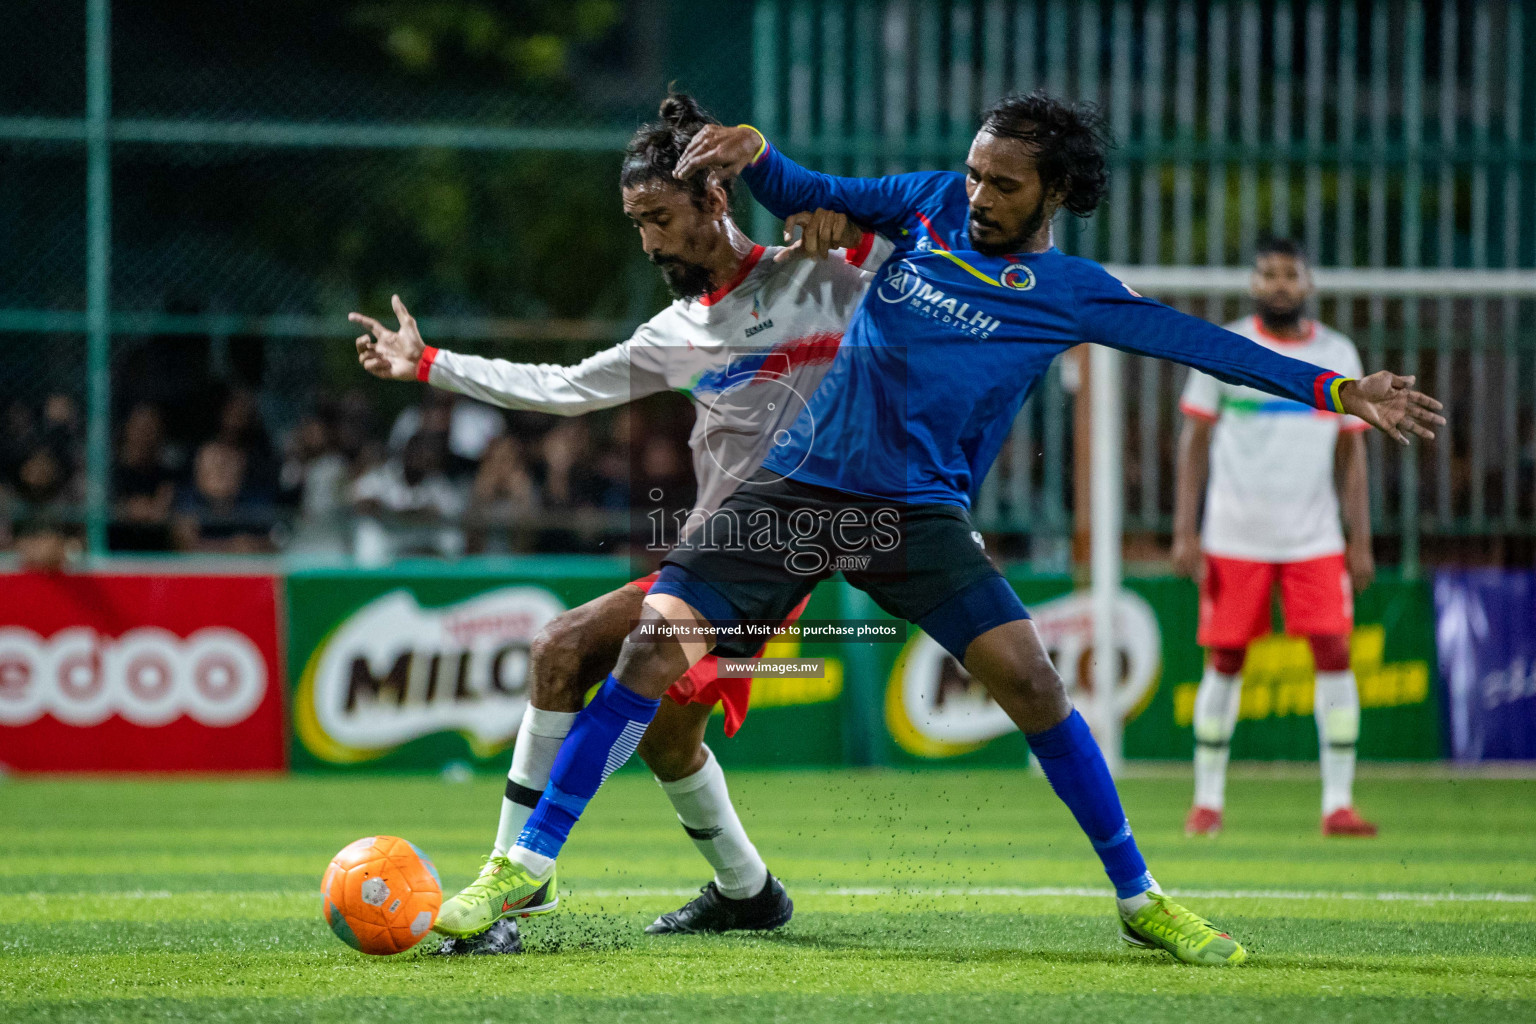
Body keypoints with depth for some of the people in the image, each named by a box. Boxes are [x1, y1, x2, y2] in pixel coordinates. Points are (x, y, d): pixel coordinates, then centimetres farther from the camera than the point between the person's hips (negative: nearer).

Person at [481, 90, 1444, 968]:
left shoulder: (1071, 295, 1)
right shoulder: (936, 203, 6)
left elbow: (1199, 342, 1)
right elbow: (813, 198, 12)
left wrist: (1336, 390, -4)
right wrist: (751, 151, -9)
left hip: (920, 512, -1)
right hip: (798, 487, 1)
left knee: (1028, 678, -14)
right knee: (656, 644, -13)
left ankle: (1140, 900, 3)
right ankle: (529, 863, -5)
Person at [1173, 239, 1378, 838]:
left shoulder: (1338, 355, 8)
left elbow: (1351, 452, 11)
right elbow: (1194, 441, 3)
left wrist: (1361, 541, 5)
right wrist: (1184, 531, -4)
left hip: (1315, 540, 1)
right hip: (1234, 539, -1)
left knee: (1334, 654, -8)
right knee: (1225, 662, 1)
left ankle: (1338, 803, -6)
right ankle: (1207, 800, 13)